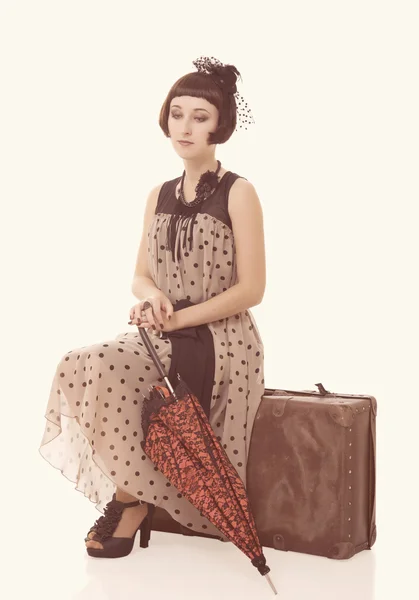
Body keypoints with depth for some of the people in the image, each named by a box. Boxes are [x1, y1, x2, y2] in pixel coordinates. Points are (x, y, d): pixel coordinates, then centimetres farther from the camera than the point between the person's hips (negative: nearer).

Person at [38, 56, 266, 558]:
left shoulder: (238, 193, -5)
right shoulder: (159, 196, 13)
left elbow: (251, 289, -10)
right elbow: (140, 276, 15)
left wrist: (178, 318, -16)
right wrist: (151, 295, -10)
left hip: (222, 341, -6)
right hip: (165, 338, 6)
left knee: (109, 374, -28)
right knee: (79, 367, -22)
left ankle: (130, 497, -6)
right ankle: (131, 494, -9)